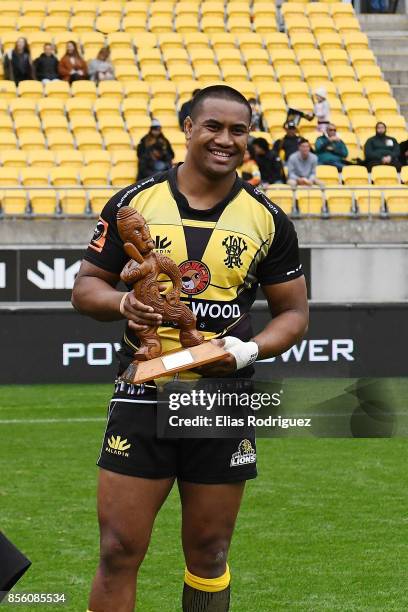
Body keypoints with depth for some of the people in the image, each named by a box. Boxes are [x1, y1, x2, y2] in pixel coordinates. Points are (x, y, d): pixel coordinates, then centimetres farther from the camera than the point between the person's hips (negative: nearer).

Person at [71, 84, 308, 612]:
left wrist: (251, 349, -11)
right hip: (143, 396, -1)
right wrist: (123, 303, -15)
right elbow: (85, 286, 7)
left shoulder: (268, 221, 4)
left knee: (208, 554, 9)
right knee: (118, 553, -5)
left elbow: (293, 312, 9)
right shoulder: (134, 203, 1)